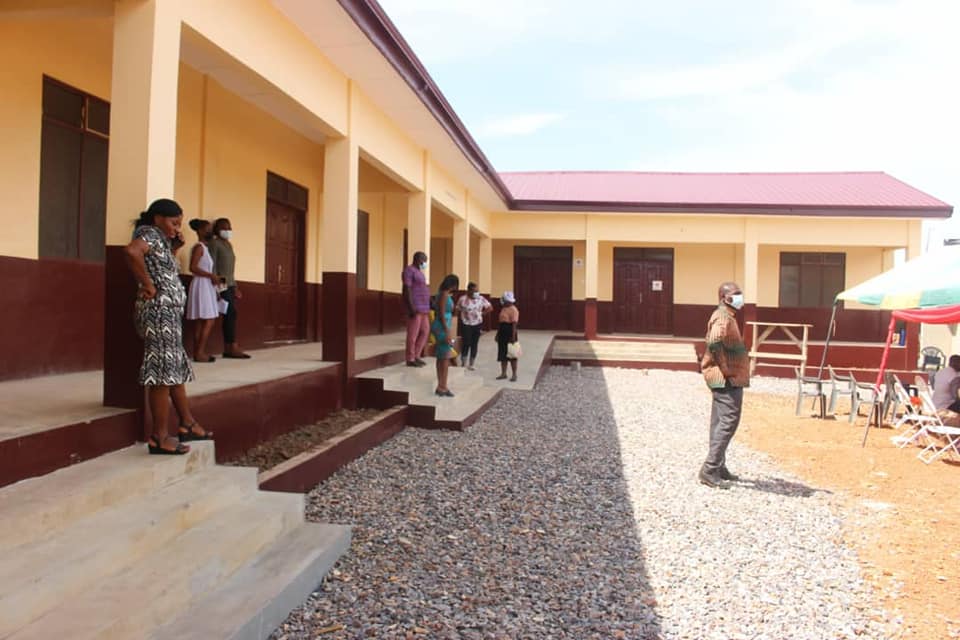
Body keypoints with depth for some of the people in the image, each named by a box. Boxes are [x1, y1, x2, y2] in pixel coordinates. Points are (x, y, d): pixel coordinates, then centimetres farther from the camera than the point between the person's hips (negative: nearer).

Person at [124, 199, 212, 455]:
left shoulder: (160, 240, 17)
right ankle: (159, 438, -1)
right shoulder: (150, 234, -11)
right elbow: (132, 251, -32)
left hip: (168, 312, 11)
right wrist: (148, 286, -24)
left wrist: (174, 248, 13)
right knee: (162, 372, -7)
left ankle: (187, 425, 25)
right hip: (159, 311, -11)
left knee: (176, 370, 16)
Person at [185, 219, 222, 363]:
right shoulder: (199, 247, -10)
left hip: (207, 287, 9)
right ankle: (199, 353, -9)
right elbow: (193, 267, -19)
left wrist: (214, 278, 5)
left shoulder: (205, 248, 18)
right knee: (208, 321, -10)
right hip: (201, 286, -9)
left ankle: (199, 352, 8)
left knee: (201, 322, 7)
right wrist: (211, 275, -17)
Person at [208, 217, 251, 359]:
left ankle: (228, 348, 5)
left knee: (229, 315, 5)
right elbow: (212, 265, -13)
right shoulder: (215, 243, -6)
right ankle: (233, 347, -12)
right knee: (231, 314, -13)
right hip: (222, 285, -9)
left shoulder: (228, 244, 20)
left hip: (230, 284, 9)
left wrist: (235, 287, 19)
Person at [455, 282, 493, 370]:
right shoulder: (462, 299, -7)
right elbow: (457, 310, 0)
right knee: (466, 344, -8)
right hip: (466, 325, -3)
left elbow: (490, 308, 6)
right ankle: (463, 364, 6)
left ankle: (471, 365, 14)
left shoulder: (481, 299, -1)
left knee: (474, 345, 5)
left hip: (477, 325, 3)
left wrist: (482, 313, -1)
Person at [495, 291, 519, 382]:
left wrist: (513, 336, -23)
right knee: (502, 354, 10)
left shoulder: (513, 310, -13)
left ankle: (514, 375, 6)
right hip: (502, 333, 9)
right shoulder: (503, 309, 15)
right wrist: (498, 333, 18)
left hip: (510, 333, -9)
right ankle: (503, 373, 17)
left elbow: (514, 323, -19)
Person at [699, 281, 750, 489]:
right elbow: (714, 342, -33)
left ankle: (719, 467, 22)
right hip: (727, 380, -11)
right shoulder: (723, 318, -16)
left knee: (720, 422, 14)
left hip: (730, 380, 11)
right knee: (728, 421, -12)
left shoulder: (728, 317, 19)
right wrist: (725, 369, -25)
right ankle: (710, 470, -11)